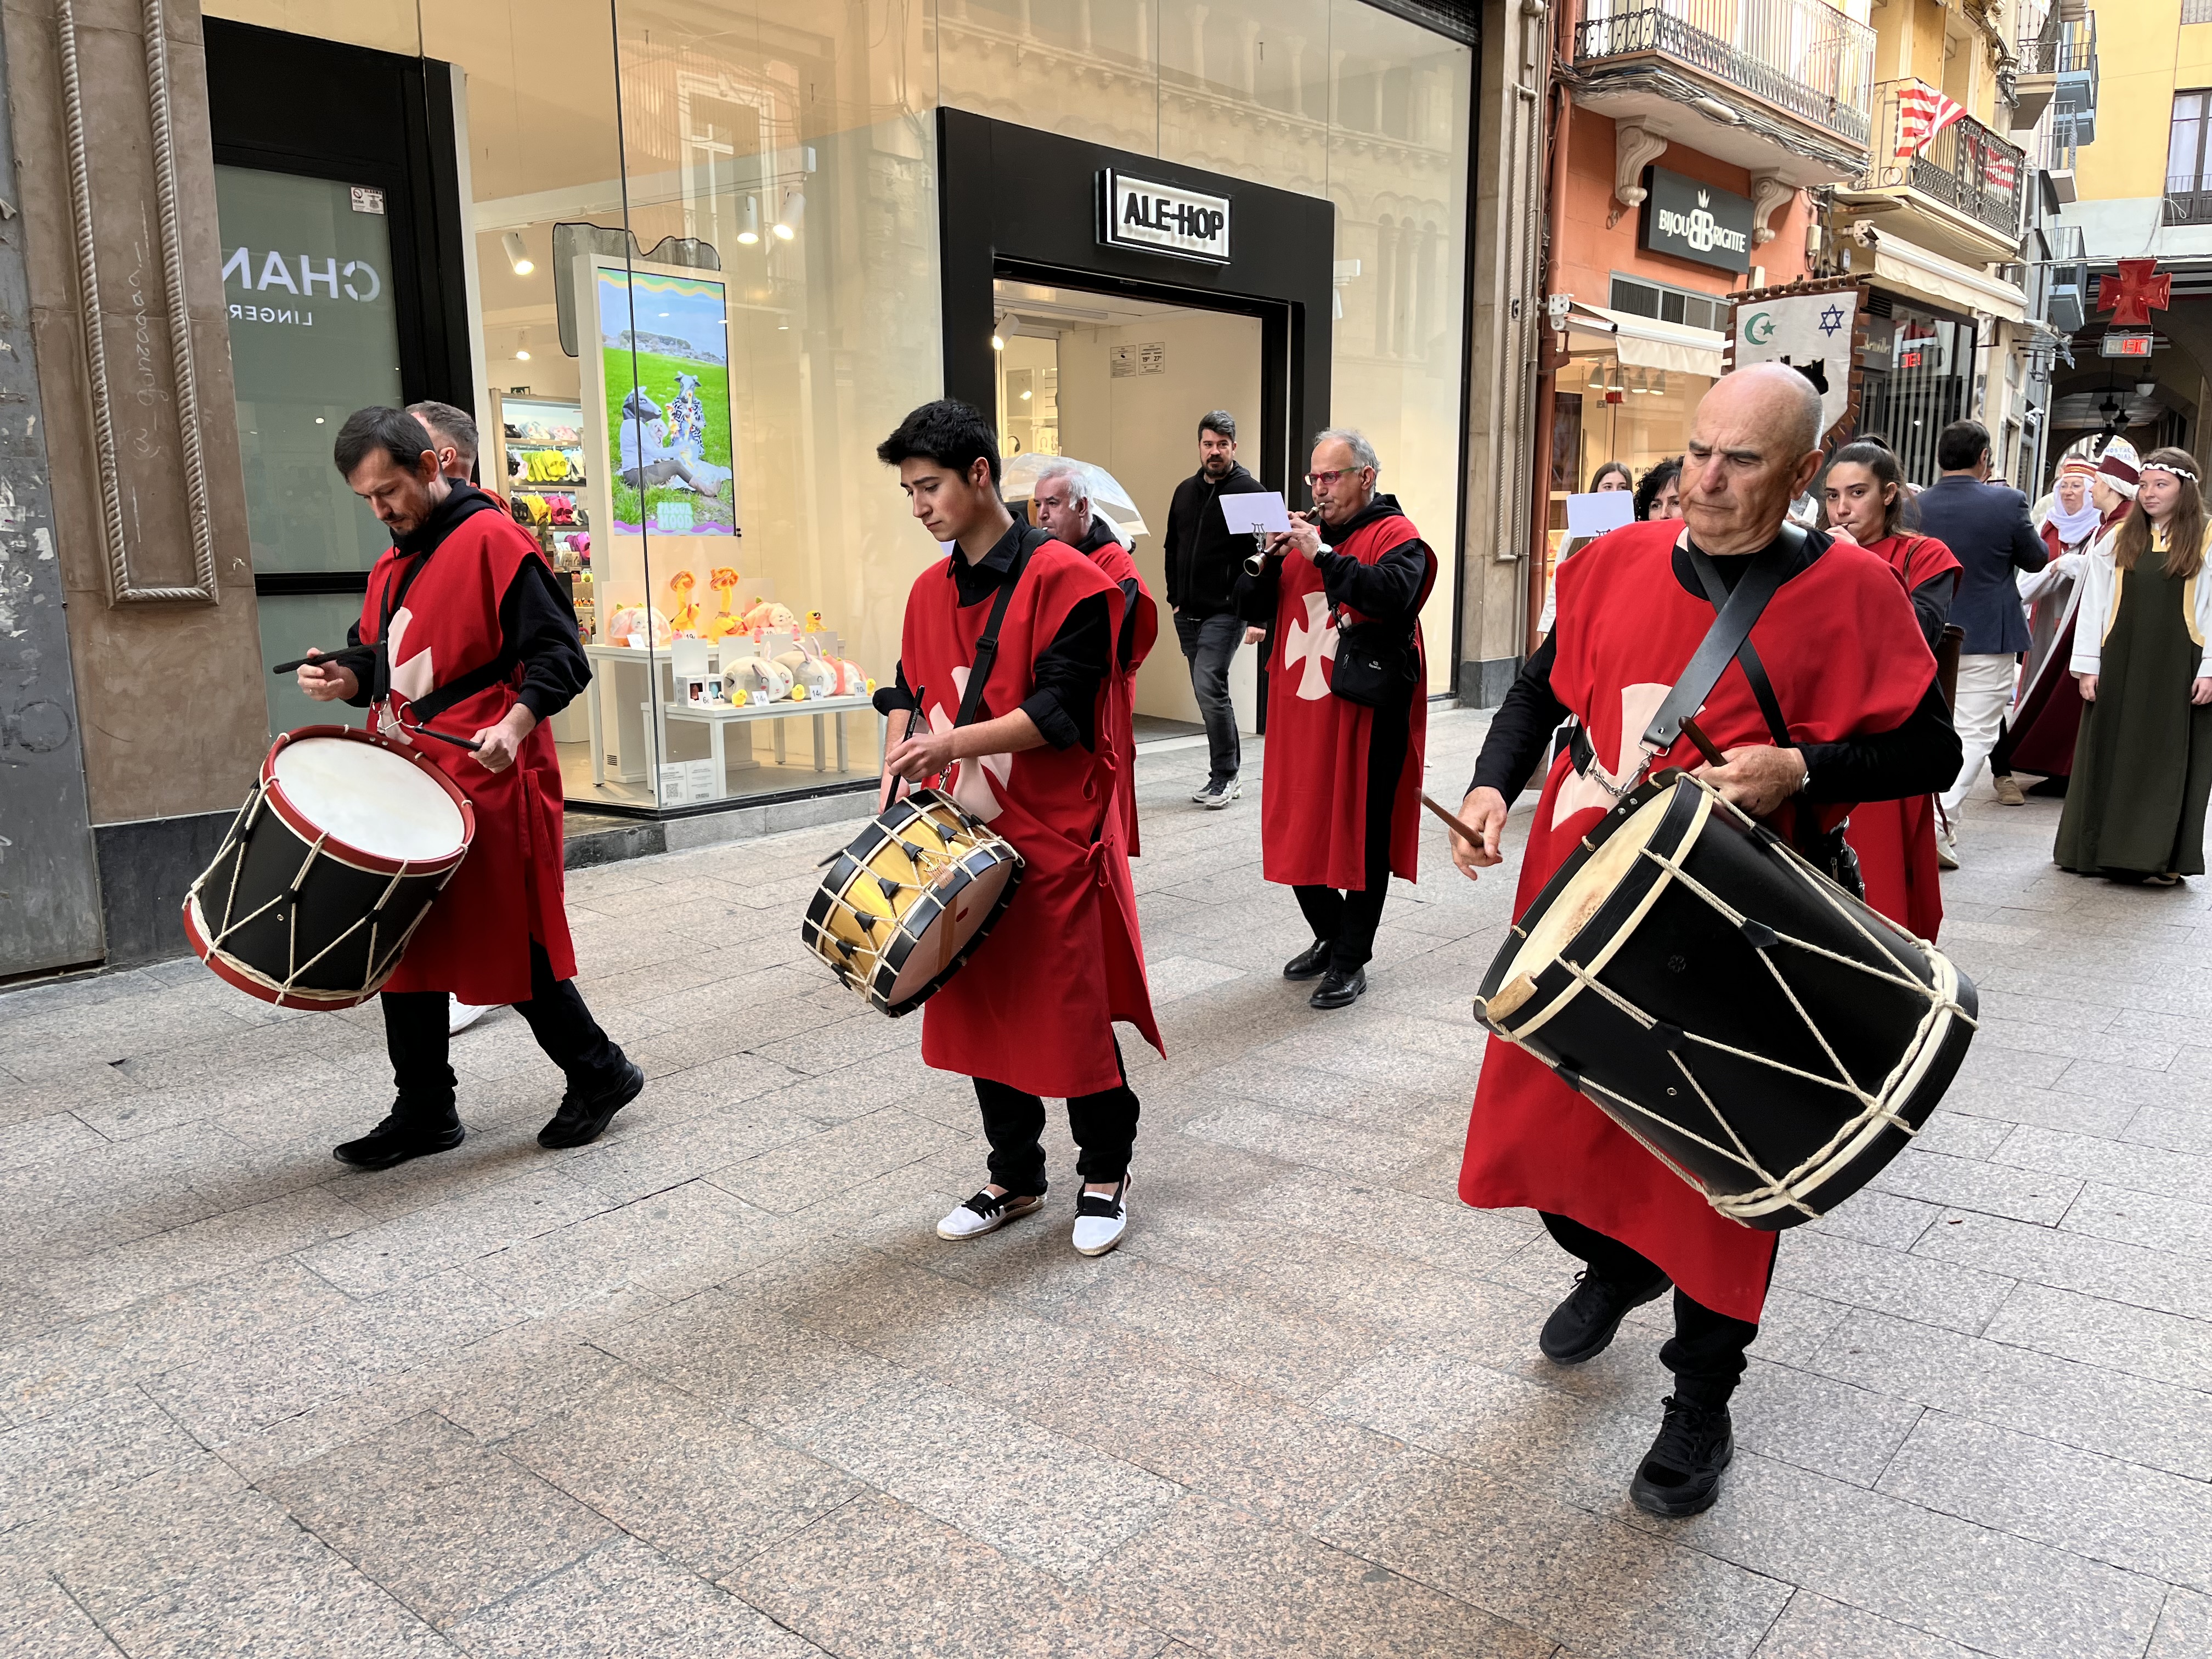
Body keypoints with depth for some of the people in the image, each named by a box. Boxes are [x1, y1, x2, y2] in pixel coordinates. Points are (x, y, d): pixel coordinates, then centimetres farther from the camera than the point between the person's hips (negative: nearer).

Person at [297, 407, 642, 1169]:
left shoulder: (492, 540, -10)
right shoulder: (393, 565, 17)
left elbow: (558, 653, -16)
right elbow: (377, 654, 26)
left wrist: (514, 722, -31)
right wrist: (344, 677, 4)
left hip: (486, 784, -9)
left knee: (509, 947, -2)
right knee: (408, 945, 11)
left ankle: (600, 1074, 17)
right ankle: (425, 1112, 22)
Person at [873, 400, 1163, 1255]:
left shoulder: (1062, 577, -12)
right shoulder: (930, 591, 10)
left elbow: (1064, 709, -18)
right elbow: (911, 690, 18)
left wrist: (956, 741, -24)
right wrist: (901, 766, 2)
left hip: (1056, 840, -7)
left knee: (1073, 1016, 2)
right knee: (981, 1011, 13)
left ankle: (1105, 1175, 23)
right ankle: (1015, 1177, 30)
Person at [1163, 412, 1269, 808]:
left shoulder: (1250, 491, -7)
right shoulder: (1185, 491, 14)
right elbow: (1171, 548, 22)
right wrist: (1174, 597, 14)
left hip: (1225, 613, -7)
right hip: (1188, 614, 7)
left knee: (1209, 687, -17)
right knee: (1211, 693, 11)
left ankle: (1224, 775, -5)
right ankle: (1229, 775, 21)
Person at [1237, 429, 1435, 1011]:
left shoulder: (1396, 536, -3)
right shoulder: (1305, 535, 16)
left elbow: (1393, 593, -24)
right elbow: (1251, 608, 12)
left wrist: (1323, 555, -20)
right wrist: (1272, 557, -5)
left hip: (1365, 716, -6)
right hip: (1300, 713, 6)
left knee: (1362, 834, 2)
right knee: (1299, 830, 11)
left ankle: (1351, 961, 12)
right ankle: (1329, 937, 31)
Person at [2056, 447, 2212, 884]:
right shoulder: (2119, 539, 7)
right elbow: (2095, 603, 6)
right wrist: (2088, 666, 1)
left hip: (2177, 667, -2)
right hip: (2120, 663, 3)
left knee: (2168, 759, 1)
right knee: (2110, 756, 6)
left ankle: (2163, 855, 7)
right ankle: (2101, 848, 15)